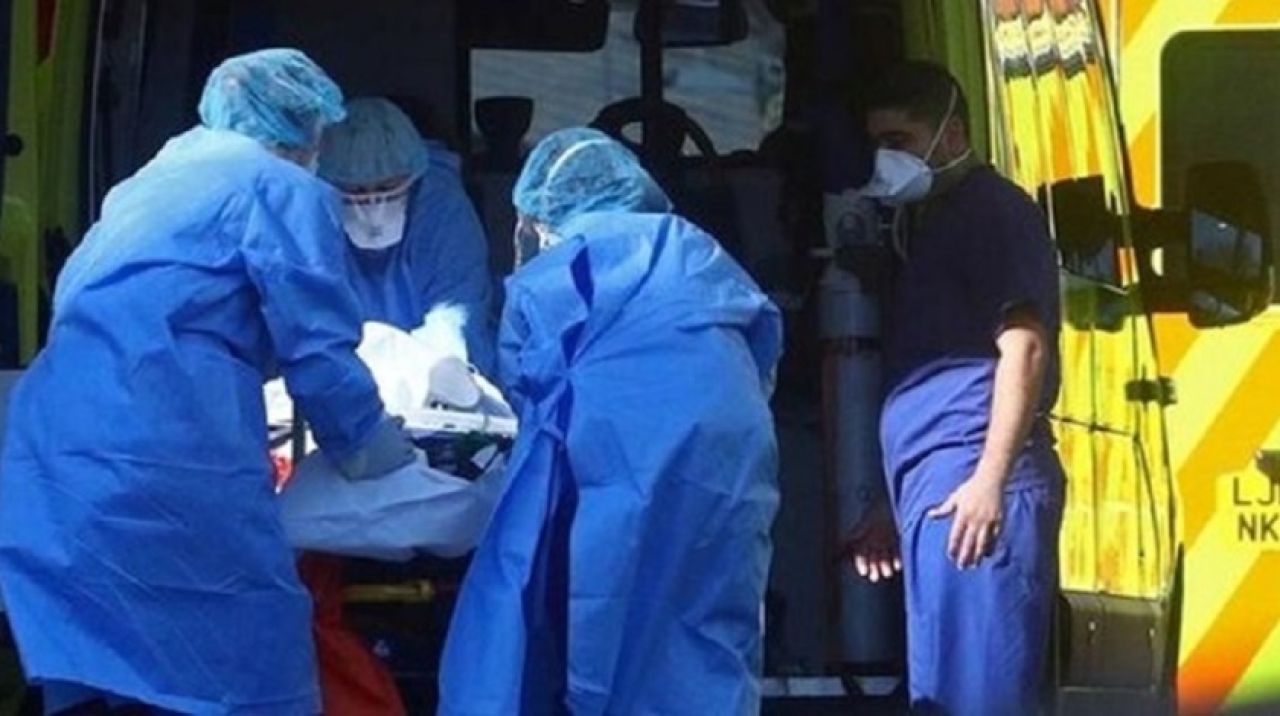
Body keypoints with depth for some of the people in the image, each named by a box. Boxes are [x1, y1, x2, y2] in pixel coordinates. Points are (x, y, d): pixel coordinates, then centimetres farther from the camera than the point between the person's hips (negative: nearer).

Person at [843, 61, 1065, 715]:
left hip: (970, 484, -10)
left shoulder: (992, 209, -3)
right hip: (933, 486, 10)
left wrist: (990, 479, -23)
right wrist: (894, 505, 26)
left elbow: (1024, 346, -14)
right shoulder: (928, 220, 25)